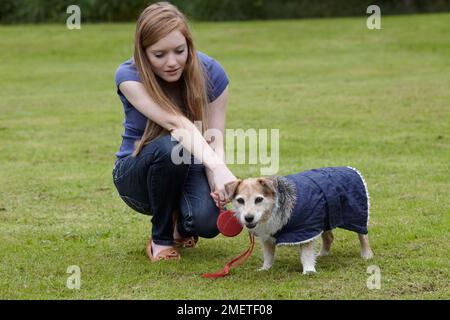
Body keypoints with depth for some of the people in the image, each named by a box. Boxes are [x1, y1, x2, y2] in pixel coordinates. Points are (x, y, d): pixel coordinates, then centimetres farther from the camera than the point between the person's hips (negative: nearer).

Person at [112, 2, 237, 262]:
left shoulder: (211, 73, -15)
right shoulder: (129, 76, -22)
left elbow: (215, 141, -16)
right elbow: (176, 124, -37)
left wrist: (218, 183, -37)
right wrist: (218, 168, -50)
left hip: (189, 172, 2)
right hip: (137, 176, -1)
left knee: (208, 221, -33)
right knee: (169, 147, -38)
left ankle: (182, 227, 7)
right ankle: (161, 238, -13)